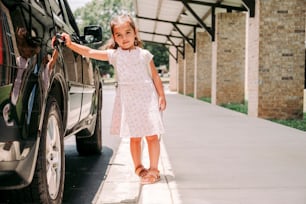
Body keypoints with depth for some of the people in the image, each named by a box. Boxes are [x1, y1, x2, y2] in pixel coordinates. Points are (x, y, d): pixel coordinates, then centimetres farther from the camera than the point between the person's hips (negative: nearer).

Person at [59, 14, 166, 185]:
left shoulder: (145, 54, 3)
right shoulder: (114, 55, 3)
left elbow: (155, 77, 7)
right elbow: (89, 52, -5)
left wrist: (162, 96, 3)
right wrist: (70, 44, -16)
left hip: (147, 98, -1)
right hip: (128, 100, 1)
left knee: (152, 135, 1)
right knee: (134, 137, 9)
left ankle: (153, 169, 12)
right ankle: (139, 167, 25)